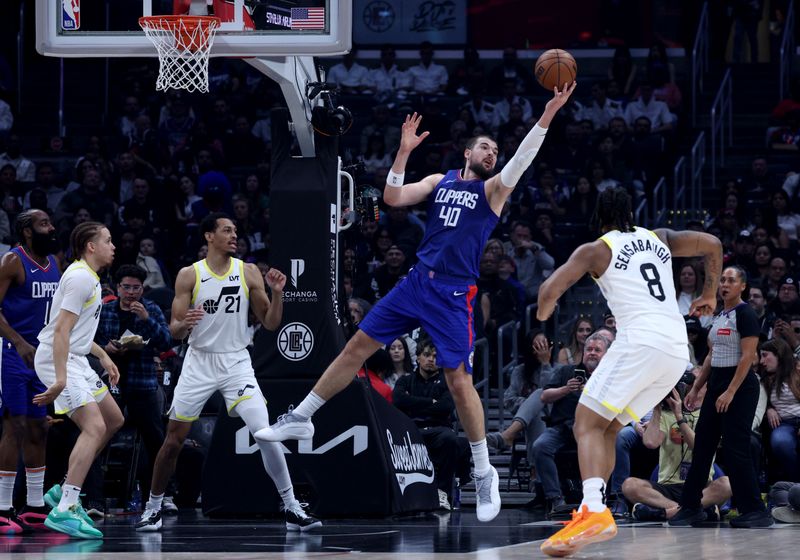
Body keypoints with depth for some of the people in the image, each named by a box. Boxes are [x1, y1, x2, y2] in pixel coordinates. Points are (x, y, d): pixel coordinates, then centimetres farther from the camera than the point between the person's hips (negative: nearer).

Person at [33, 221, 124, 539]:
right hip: (57, 360, -11)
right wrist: (60, 378, -31)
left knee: (114, 419, 16)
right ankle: (63, 510, -27)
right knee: (94, 427, -20)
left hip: (74, 359, 11)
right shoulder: (80, 278, -17)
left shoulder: (88, 278, 16)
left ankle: (65, 491, 16)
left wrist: (102, 356, 26)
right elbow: (61, 329, -24)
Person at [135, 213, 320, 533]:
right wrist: (184, 325, -25)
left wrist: (277, 293, -14)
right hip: (199, 362, 0)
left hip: (236, 363, 0)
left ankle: (292, 508, -8)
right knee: (174, 438, 3)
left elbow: (270, 324, 3)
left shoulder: (248, 273, 1)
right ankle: (153, 507, 21)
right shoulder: (189, 275, -1)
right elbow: (175, 331, -2)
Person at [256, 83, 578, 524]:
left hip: (454, 294, -4)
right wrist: (404, 152, -12)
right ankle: (300, 418, 16)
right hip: (417, 282, 4)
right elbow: (392, 198, 0)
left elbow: (520, 161, -17)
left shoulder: (493, 188, 1)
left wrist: (546, 117, -29)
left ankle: (485, 474, 0)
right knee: (357, 346, 4)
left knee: (459, 380, -10)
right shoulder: (440, 181, 11)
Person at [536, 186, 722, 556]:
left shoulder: (595, 250, 6)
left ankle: (594, 512, -32)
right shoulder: (659, 239, 23)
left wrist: (543, 313, 18)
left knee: (587, 424, -8)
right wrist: (710, 294, 40)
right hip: (678, 350, 7)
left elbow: (550, 290, -3)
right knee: (607, 429, 17)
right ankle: (590, 512, 6)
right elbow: (713, 245, 27)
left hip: (641, 342, -7)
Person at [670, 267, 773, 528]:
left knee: (736, 449, -10)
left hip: (740, 386, -9)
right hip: (717, 383, 9)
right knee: (703, 444, 8)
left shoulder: (745, 314, -12)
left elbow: (748, 356, -18)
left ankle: (756, 511, -6)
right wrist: (695, 388, 16)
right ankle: (691, 507, 14)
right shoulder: (718, 316, 14)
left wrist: (730, 392, -22)